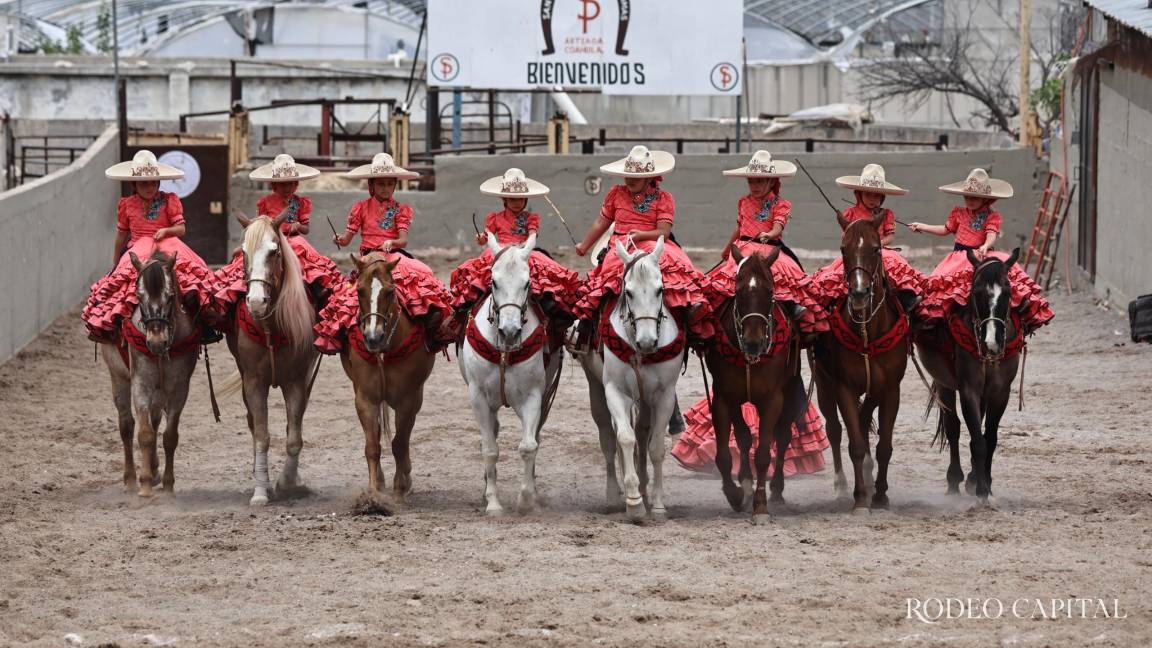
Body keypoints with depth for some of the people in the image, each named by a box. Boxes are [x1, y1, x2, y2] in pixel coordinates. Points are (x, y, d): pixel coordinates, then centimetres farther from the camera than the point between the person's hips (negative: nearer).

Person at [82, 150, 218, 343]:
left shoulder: (169, 201, 8)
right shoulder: (127, 205, 12)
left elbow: (181, 228, 4)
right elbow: (121, 237, 19)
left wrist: (166, 231, -18)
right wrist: (115, 266, 22)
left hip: (166, 244, -1)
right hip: (137, 249, 1)